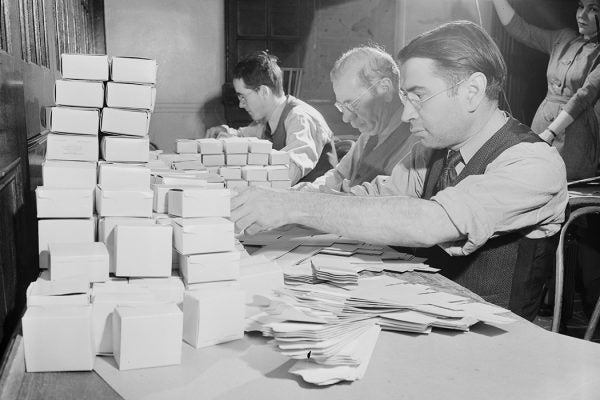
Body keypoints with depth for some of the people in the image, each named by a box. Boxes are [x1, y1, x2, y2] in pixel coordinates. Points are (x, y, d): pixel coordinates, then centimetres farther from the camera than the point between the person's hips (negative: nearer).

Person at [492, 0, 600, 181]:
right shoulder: (563, 38, 12)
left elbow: (584, 95, -14)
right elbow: (519, 29, 11)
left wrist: (550, 133, -22)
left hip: (573, 130, -5)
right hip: (542, 122, 5)